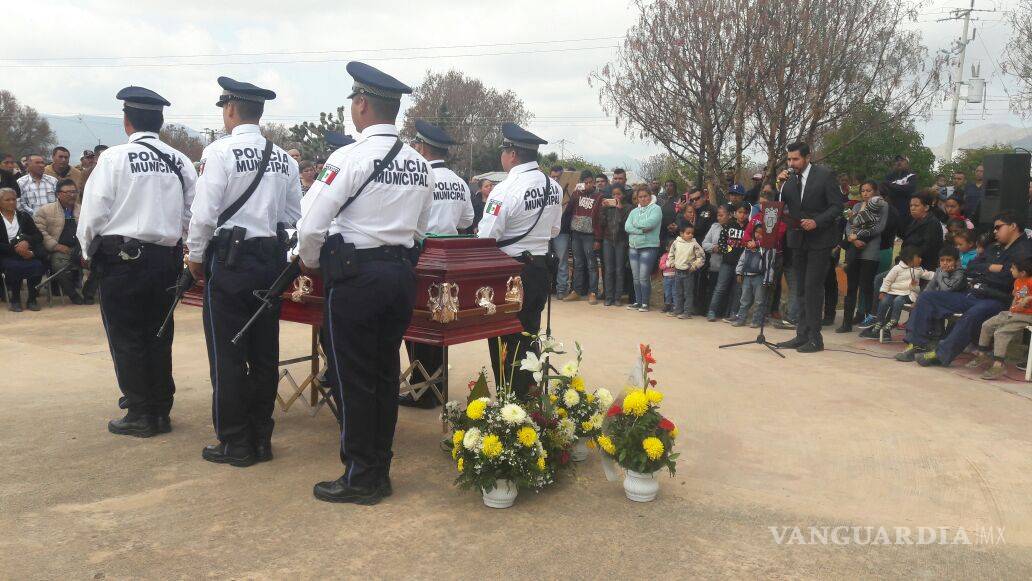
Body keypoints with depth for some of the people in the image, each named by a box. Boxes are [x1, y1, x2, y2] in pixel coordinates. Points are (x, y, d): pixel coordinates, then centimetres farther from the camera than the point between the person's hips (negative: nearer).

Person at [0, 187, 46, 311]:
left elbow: (38, 236, 8)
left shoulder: (24, 215, 16)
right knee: (13, 267, -35)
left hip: (26, 252, 2)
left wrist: (27, 241, -13)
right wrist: (15, 249, -18)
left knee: (37, 265, -30)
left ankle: (32, 299, -15)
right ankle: (14, 300, -14)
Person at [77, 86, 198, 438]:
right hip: (167, 258, 4)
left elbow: (95, 211, -8)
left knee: (126, 338, 5)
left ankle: (139, 416, 9)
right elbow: (190, 214, 3)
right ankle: (161, 411, 19)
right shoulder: (181, 162, 2)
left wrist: (88, 252, 7)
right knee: (159, 336, 13)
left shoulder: (115, 157, -9)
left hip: (121, 259, -4)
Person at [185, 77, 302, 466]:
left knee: (227, 355, 3)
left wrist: (196, 256, 2)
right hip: (272, 259, 6)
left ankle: (234, 444, 10)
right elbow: (294, 216, 8)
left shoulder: (220, 151, -10)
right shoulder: (284, 159, 6)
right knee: (265, 353, 11)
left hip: (230, 259, -6)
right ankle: (261, 438, 20)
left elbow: (205, 213, -13)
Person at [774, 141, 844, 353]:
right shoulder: (788, 178, 5)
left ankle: (814, 338, -3)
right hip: (798, 240, 6)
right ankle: (802, 335, 17)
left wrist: (817, 222, -21)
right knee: (801, 290, 10)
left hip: (819, 240, -6)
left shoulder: (825, 175, -8)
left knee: (812, 288, -9)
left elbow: (837, 207, -8)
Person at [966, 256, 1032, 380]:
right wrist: (1012, 308, 9)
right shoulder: (1017, 281, 11)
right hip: (1012, 313, 10)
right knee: (986, 325, 7)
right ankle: (982, 355, 18)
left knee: (1000, 333, -23)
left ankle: (998, 364, -20)